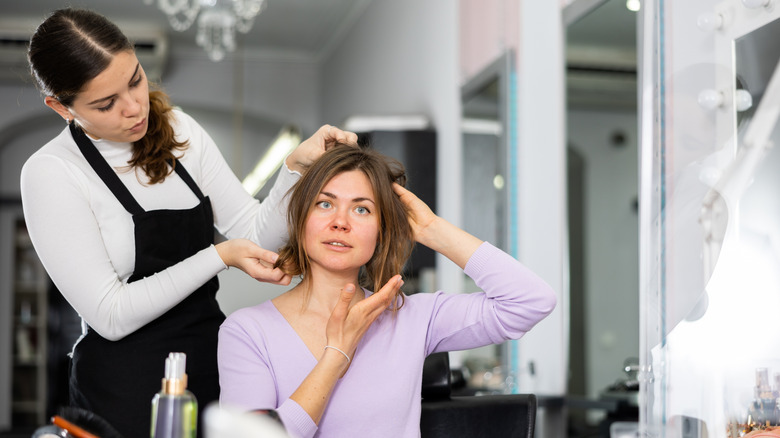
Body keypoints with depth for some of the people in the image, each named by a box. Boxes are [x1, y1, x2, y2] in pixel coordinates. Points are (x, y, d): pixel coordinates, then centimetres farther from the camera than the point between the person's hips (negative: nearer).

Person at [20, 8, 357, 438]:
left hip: (214, 360, 5)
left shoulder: (179, 129, 2)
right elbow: (110, 316, -17)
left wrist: (296, 166, -15)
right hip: (125, 390, -5)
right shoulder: (50, 173, -14)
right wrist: (220, 256, -21)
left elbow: (258, 234, 2)